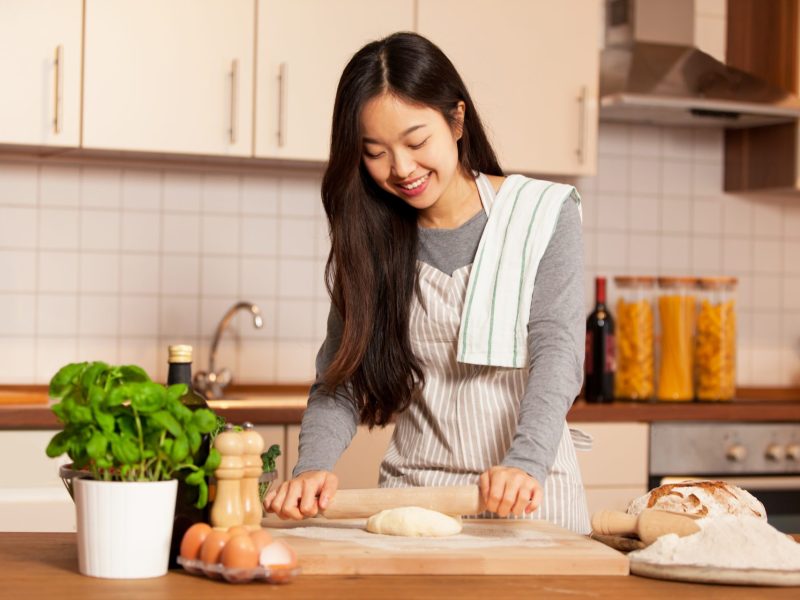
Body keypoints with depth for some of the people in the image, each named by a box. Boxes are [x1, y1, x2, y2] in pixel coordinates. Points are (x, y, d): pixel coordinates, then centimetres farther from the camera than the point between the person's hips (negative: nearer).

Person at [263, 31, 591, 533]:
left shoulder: (543, 215, 0)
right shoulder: (371, 241, 7)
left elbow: (557, 352, -10)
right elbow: (340, 378, 3)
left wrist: (524, 465, -27)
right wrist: (314, 466, -17)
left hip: (531, 498, -2)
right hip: (410, 494, 2)